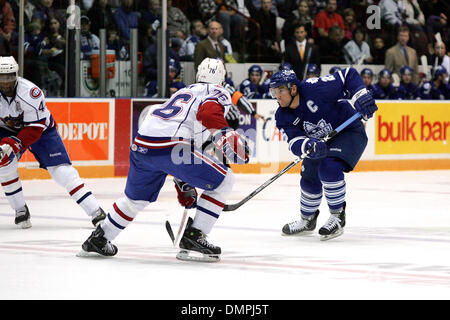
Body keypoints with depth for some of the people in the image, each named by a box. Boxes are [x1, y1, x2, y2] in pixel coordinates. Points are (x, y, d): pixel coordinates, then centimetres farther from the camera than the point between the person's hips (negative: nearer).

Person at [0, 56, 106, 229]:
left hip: (41, 129, -3)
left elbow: (35, 129, -29)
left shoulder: (30, 92, -32)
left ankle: (95, 211, -12)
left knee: (61, 170, -13)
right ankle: (20, 210, -5)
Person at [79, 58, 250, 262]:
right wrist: (226, 135, -25)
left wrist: (183, 186, 40)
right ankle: (193, 237, 1)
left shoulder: (182, 92, 35)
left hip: (141, 145, 8)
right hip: (170, 145, -8)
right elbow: (207, 112, -15)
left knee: (135, 198, 30)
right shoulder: (219, 93, 13)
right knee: (223, 181, 5)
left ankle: (98, 239, 38)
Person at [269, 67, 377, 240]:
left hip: (349, 131, -7)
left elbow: (349, 75, -24)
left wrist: (362, 96, -36)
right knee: (309, 179, 9)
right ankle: (307, 221, 35)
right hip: (321, 141, 7)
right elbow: (294, 142, -22)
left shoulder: (315, 88, -31)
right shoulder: (283, 117, -12)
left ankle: (337, 217, -12)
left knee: (329, 168, -27)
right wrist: (308, 146, -45)